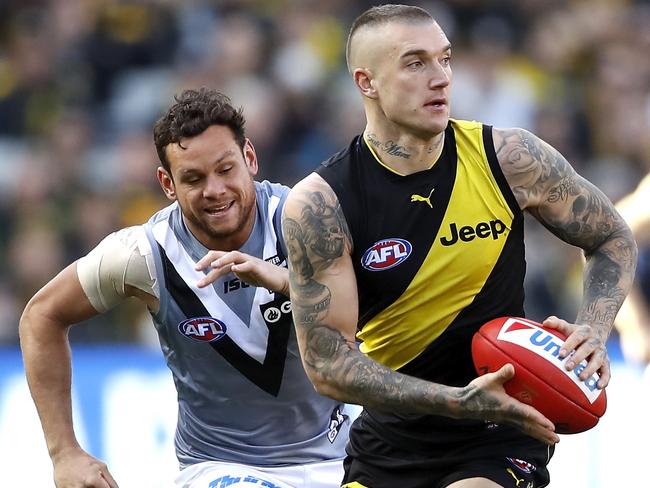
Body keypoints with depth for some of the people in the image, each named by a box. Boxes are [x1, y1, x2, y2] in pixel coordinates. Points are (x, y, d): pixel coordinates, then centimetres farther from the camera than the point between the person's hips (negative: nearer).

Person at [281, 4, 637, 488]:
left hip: (499, 433, -2)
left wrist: (592, 332, -13)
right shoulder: (318, 205, -14)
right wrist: (457, 402, -26)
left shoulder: (508, 158, -10)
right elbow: (326, 364, -15)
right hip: (389, 442, 2)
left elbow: (613, 239, 6)